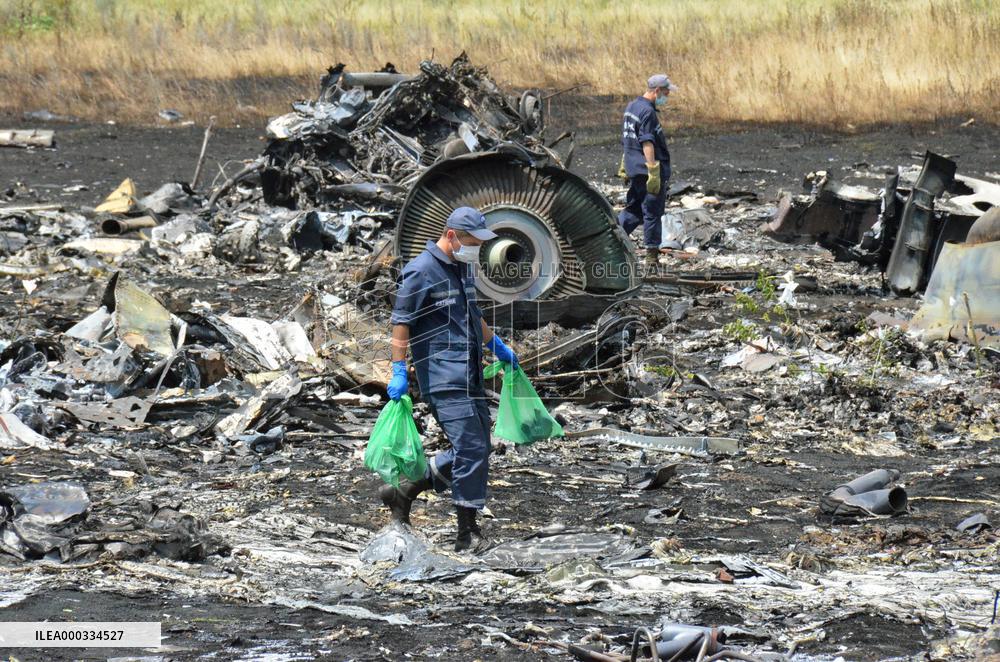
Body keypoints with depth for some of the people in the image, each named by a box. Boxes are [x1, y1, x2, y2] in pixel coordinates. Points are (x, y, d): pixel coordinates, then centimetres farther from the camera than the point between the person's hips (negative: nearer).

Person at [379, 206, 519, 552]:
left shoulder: (464, 267, 16)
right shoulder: (422, 271, -12)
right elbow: (402, 322, -12)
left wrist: (497, 345, 37)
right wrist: (399, 371, -14)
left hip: (470, 376, 9)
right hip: (443, 378, -9)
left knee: (476, 451, 9)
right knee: (471, 449, -13)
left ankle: (403, 491, 19)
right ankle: (468, 533, -7)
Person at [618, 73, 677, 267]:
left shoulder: (631, 107, 14)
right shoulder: (647, 111, -17)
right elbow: (647, 143, -22)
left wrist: (624, 166, 29)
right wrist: (653, 171, -24)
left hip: (634, 169, 9)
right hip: (646, 169, -9)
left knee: (633, 209, 17)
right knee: (652, 213, -1)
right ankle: (652, 255, 3)